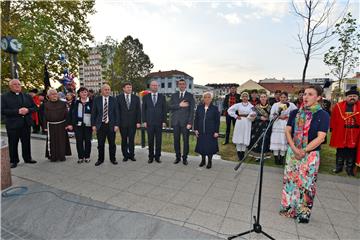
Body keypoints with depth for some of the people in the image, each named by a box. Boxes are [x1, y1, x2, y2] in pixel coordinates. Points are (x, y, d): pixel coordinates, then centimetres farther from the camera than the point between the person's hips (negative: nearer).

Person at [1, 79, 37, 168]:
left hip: (26, 123, 3)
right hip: (12, 125, -3)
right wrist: (17, 111, -20)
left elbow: (34, 107, 11)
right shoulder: (4, 97, 0)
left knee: (26, 142, 11)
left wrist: (28, 110, -10)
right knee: (13, 144, 5)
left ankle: (27, 158, 23)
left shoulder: (27, 96, 11)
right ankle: (13, 161, 18)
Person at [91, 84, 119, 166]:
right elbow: (93, 113, 4)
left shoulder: (113, 100, 2)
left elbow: (116, 113, 1)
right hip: (100, 125, 0)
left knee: (112, 143, 7)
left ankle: (113, 159, 23)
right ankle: (100, 159, 24)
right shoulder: (96, 99, 3)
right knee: (100, 144, 8)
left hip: (111, 125, 0)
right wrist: (93, 125, -1)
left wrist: (116, 125, -6)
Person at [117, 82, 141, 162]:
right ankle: (125, 155, 20)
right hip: (123, 122, 0)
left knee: (132, 140, 5)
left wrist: (138, 122, -3)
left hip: (133, 122, 1)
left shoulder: (136, 98, 7)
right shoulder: (118, 98, 4)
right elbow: (117, 111, 2)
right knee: (124, 140, 7)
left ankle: (132, 155, 17)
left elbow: (138, 111, 5)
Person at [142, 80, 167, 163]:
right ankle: (151, 157, 17)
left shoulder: (162, 97, 7)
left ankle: (157, 156, 16)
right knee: (150, 140, 6)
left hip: (159, 122, 0)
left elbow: (164, 110, 5)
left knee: (158, 140, 5)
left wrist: (164, 121, -2)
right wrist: (144, 121, -2)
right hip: (149, 122, 0)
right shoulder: (146, 97, 6)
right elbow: (143, 110, 5)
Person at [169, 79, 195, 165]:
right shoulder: (174, 95, 12)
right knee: (176, 140, 8)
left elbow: (192, 110, -2)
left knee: (185, 140, 4)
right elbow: (170, 106, 0)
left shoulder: (190, 96, 4)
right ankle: (178, 157, 22)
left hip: (185, 122, -2)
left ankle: (185, 158, 18)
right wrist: (179, 105, -14)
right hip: (176, 121, 2)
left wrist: (190, 122, -10)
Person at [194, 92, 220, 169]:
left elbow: (217, 121, -3)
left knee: (210, 147, 4)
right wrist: (196, 129, 1)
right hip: (201, 131, 3)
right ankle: (203, 160, 29)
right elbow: (196, 119, 6)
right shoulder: (199, 107, 3)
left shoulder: (214, 108, -4)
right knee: (201, 146, 10)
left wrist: (216, 132, -7)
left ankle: (209, 161, 23)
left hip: (211, 132, -2)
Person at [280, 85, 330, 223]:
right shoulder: (295, 113, 5)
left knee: (306, 183, 3)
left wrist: (304, 151, -16)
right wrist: (294, 149, -13)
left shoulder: (323, 115, -5)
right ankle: (288, 209, 26)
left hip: (311, 154, -3)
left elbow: (320, 138, -11)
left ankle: (303, 213, 20)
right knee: (290, 180, 9)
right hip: (292, 152, 3)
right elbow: (288, 131, 0)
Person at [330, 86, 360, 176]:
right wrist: (332, 128, 0)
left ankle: (349, 168, 26)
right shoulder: (338, 106, -1)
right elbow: (333, 118, 1)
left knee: (352, 152, 11)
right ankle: (339, 166, 27)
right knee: (340, 151, 12)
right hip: (340, 133, 0)